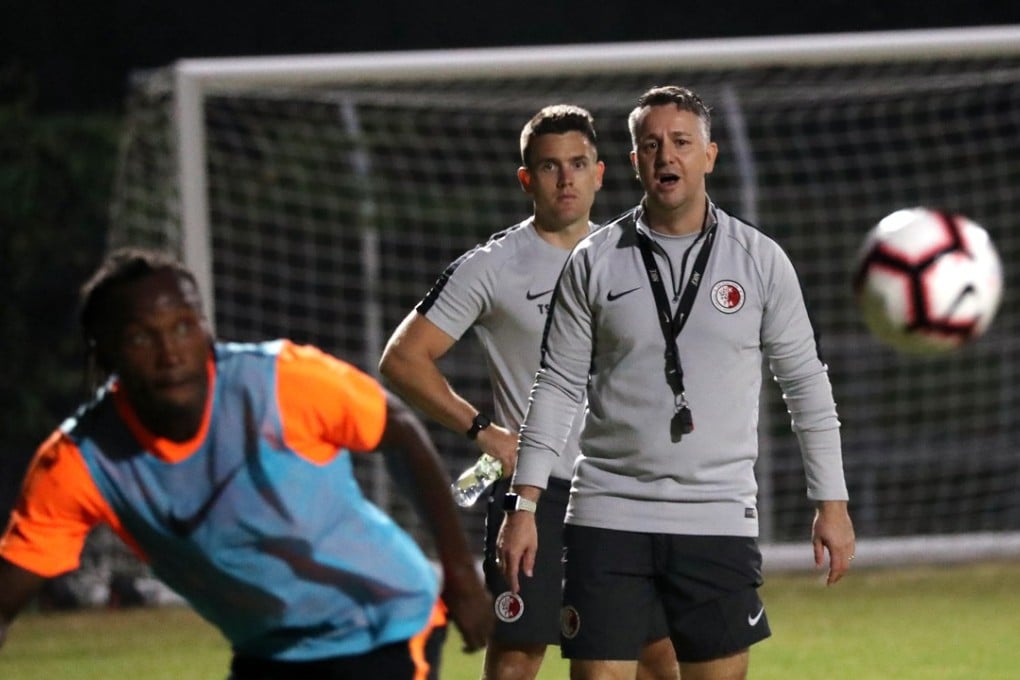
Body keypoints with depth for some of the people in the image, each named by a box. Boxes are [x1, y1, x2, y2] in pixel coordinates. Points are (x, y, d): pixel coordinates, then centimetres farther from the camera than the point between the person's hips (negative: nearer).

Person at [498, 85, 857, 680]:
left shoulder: (761, 261, 3)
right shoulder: (593, 262, 3)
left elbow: (807, 384, 8)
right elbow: (558, 386, 6)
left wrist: (832, 503, 4)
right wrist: (525, 503, 0)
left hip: (719, 519, 0)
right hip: (608, 515, 0)